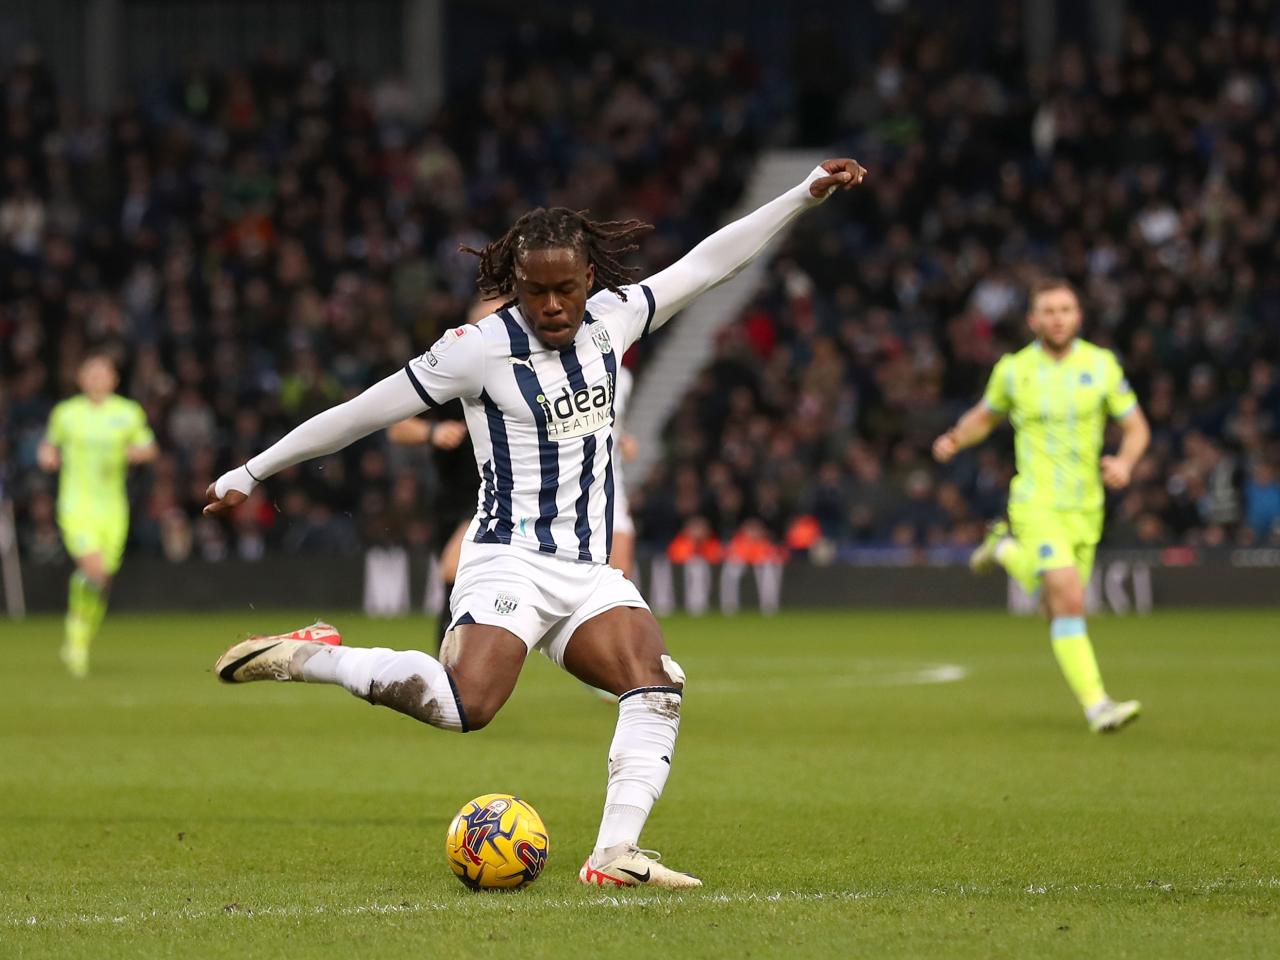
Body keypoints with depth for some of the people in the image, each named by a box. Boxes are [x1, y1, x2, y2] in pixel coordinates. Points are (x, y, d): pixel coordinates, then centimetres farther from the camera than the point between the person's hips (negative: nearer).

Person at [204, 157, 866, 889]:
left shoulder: (611, 320, 8)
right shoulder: (482, 348, -8)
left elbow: (709, 261, 15)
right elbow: (363, 412, -4)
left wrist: (808, 195, 14)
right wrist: (249, 475, -2)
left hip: (591, 573, 6)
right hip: (512, 561, -6)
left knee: (658, 689, -20)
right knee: (464, 706, -29)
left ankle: (615, 854, -24)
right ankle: (312, 656, -10)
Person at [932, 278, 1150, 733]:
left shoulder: (1101, 365, -1)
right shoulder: (1013, 370, -2)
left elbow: (1137, 427, 6)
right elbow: (986, 415, 17)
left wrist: (1124, 462, -15)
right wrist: (956, 439, -4)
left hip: (1085, 508, 3)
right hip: (1037, 504, -3)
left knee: (1055, 610, 16)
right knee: (1070, 600, -22)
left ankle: (1006, 550, 44)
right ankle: (1096, 705, -22)